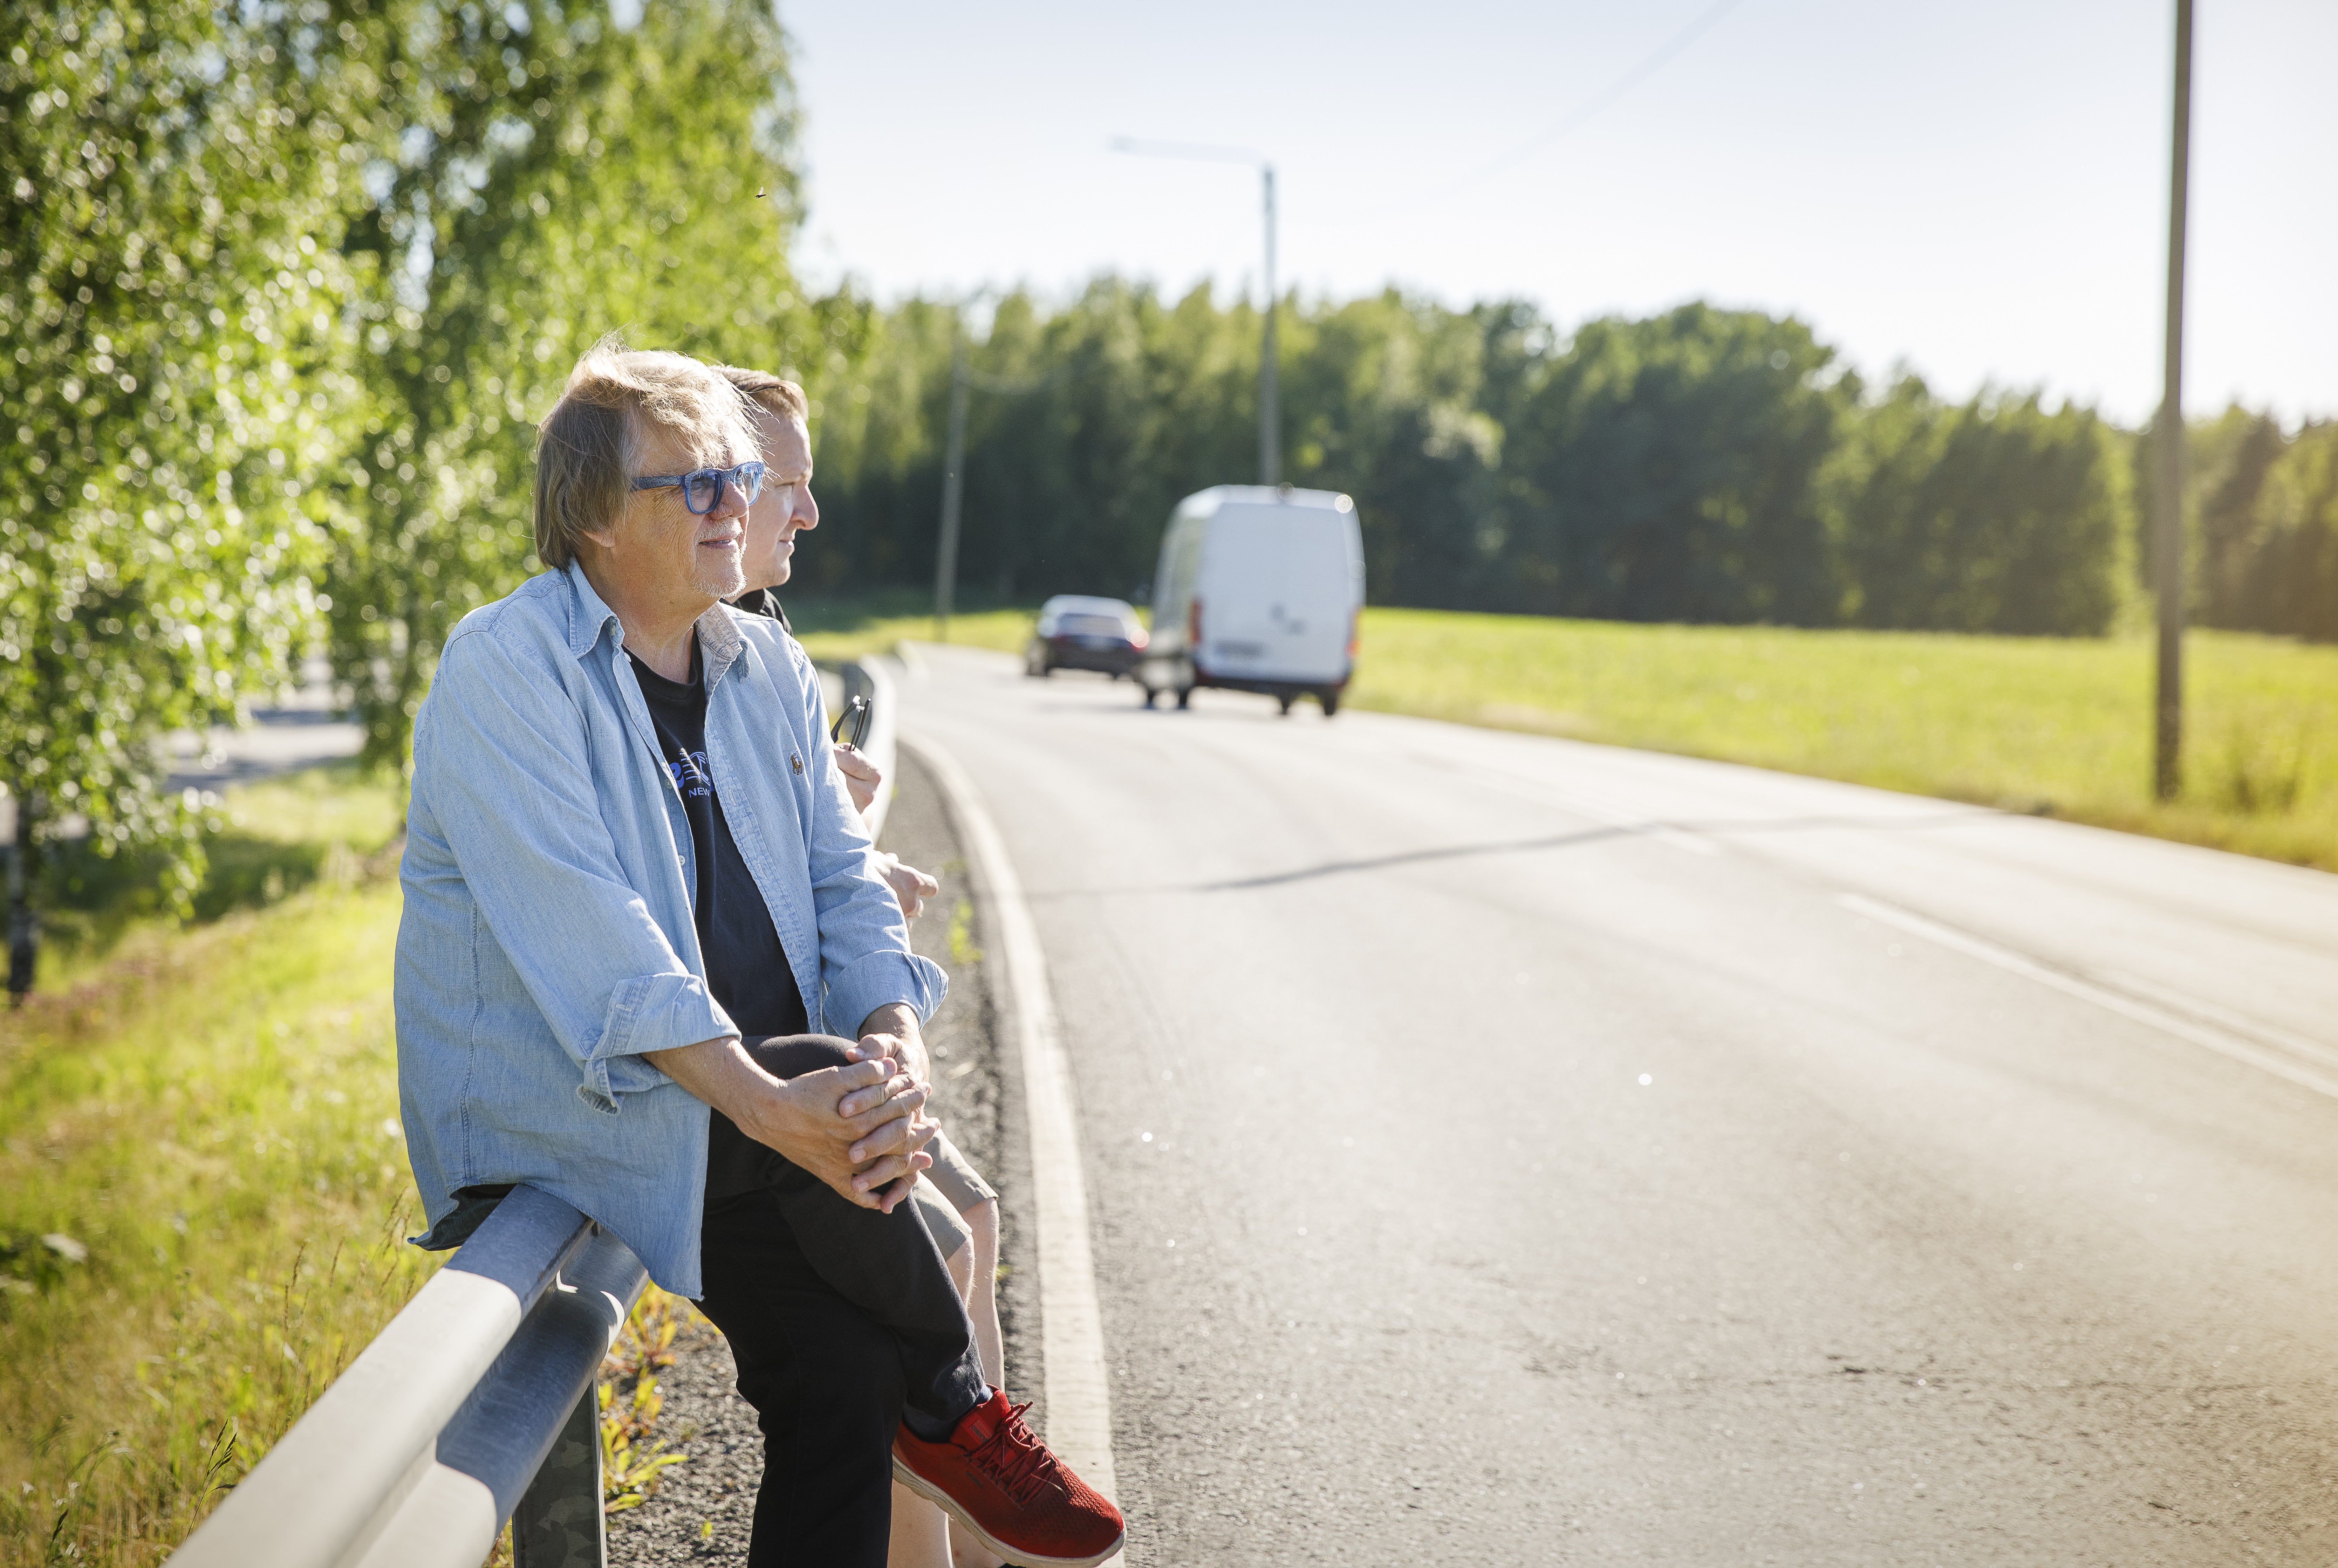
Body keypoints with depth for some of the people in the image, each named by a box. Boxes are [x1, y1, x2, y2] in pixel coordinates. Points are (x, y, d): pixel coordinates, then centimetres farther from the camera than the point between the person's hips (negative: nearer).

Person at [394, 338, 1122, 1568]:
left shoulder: (769, 671, 11)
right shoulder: (502, 671, -13)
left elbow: (845, 886, 7)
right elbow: (584, 938, -23)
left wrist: (896, 1047, -15)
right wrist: (770, 1105, -33)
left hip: (747, 1107, 6)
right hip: (548, 1103, -6)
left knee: (846, 1364, -13)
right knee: (819, 1085, -29)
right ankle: (952, 1414, -6)